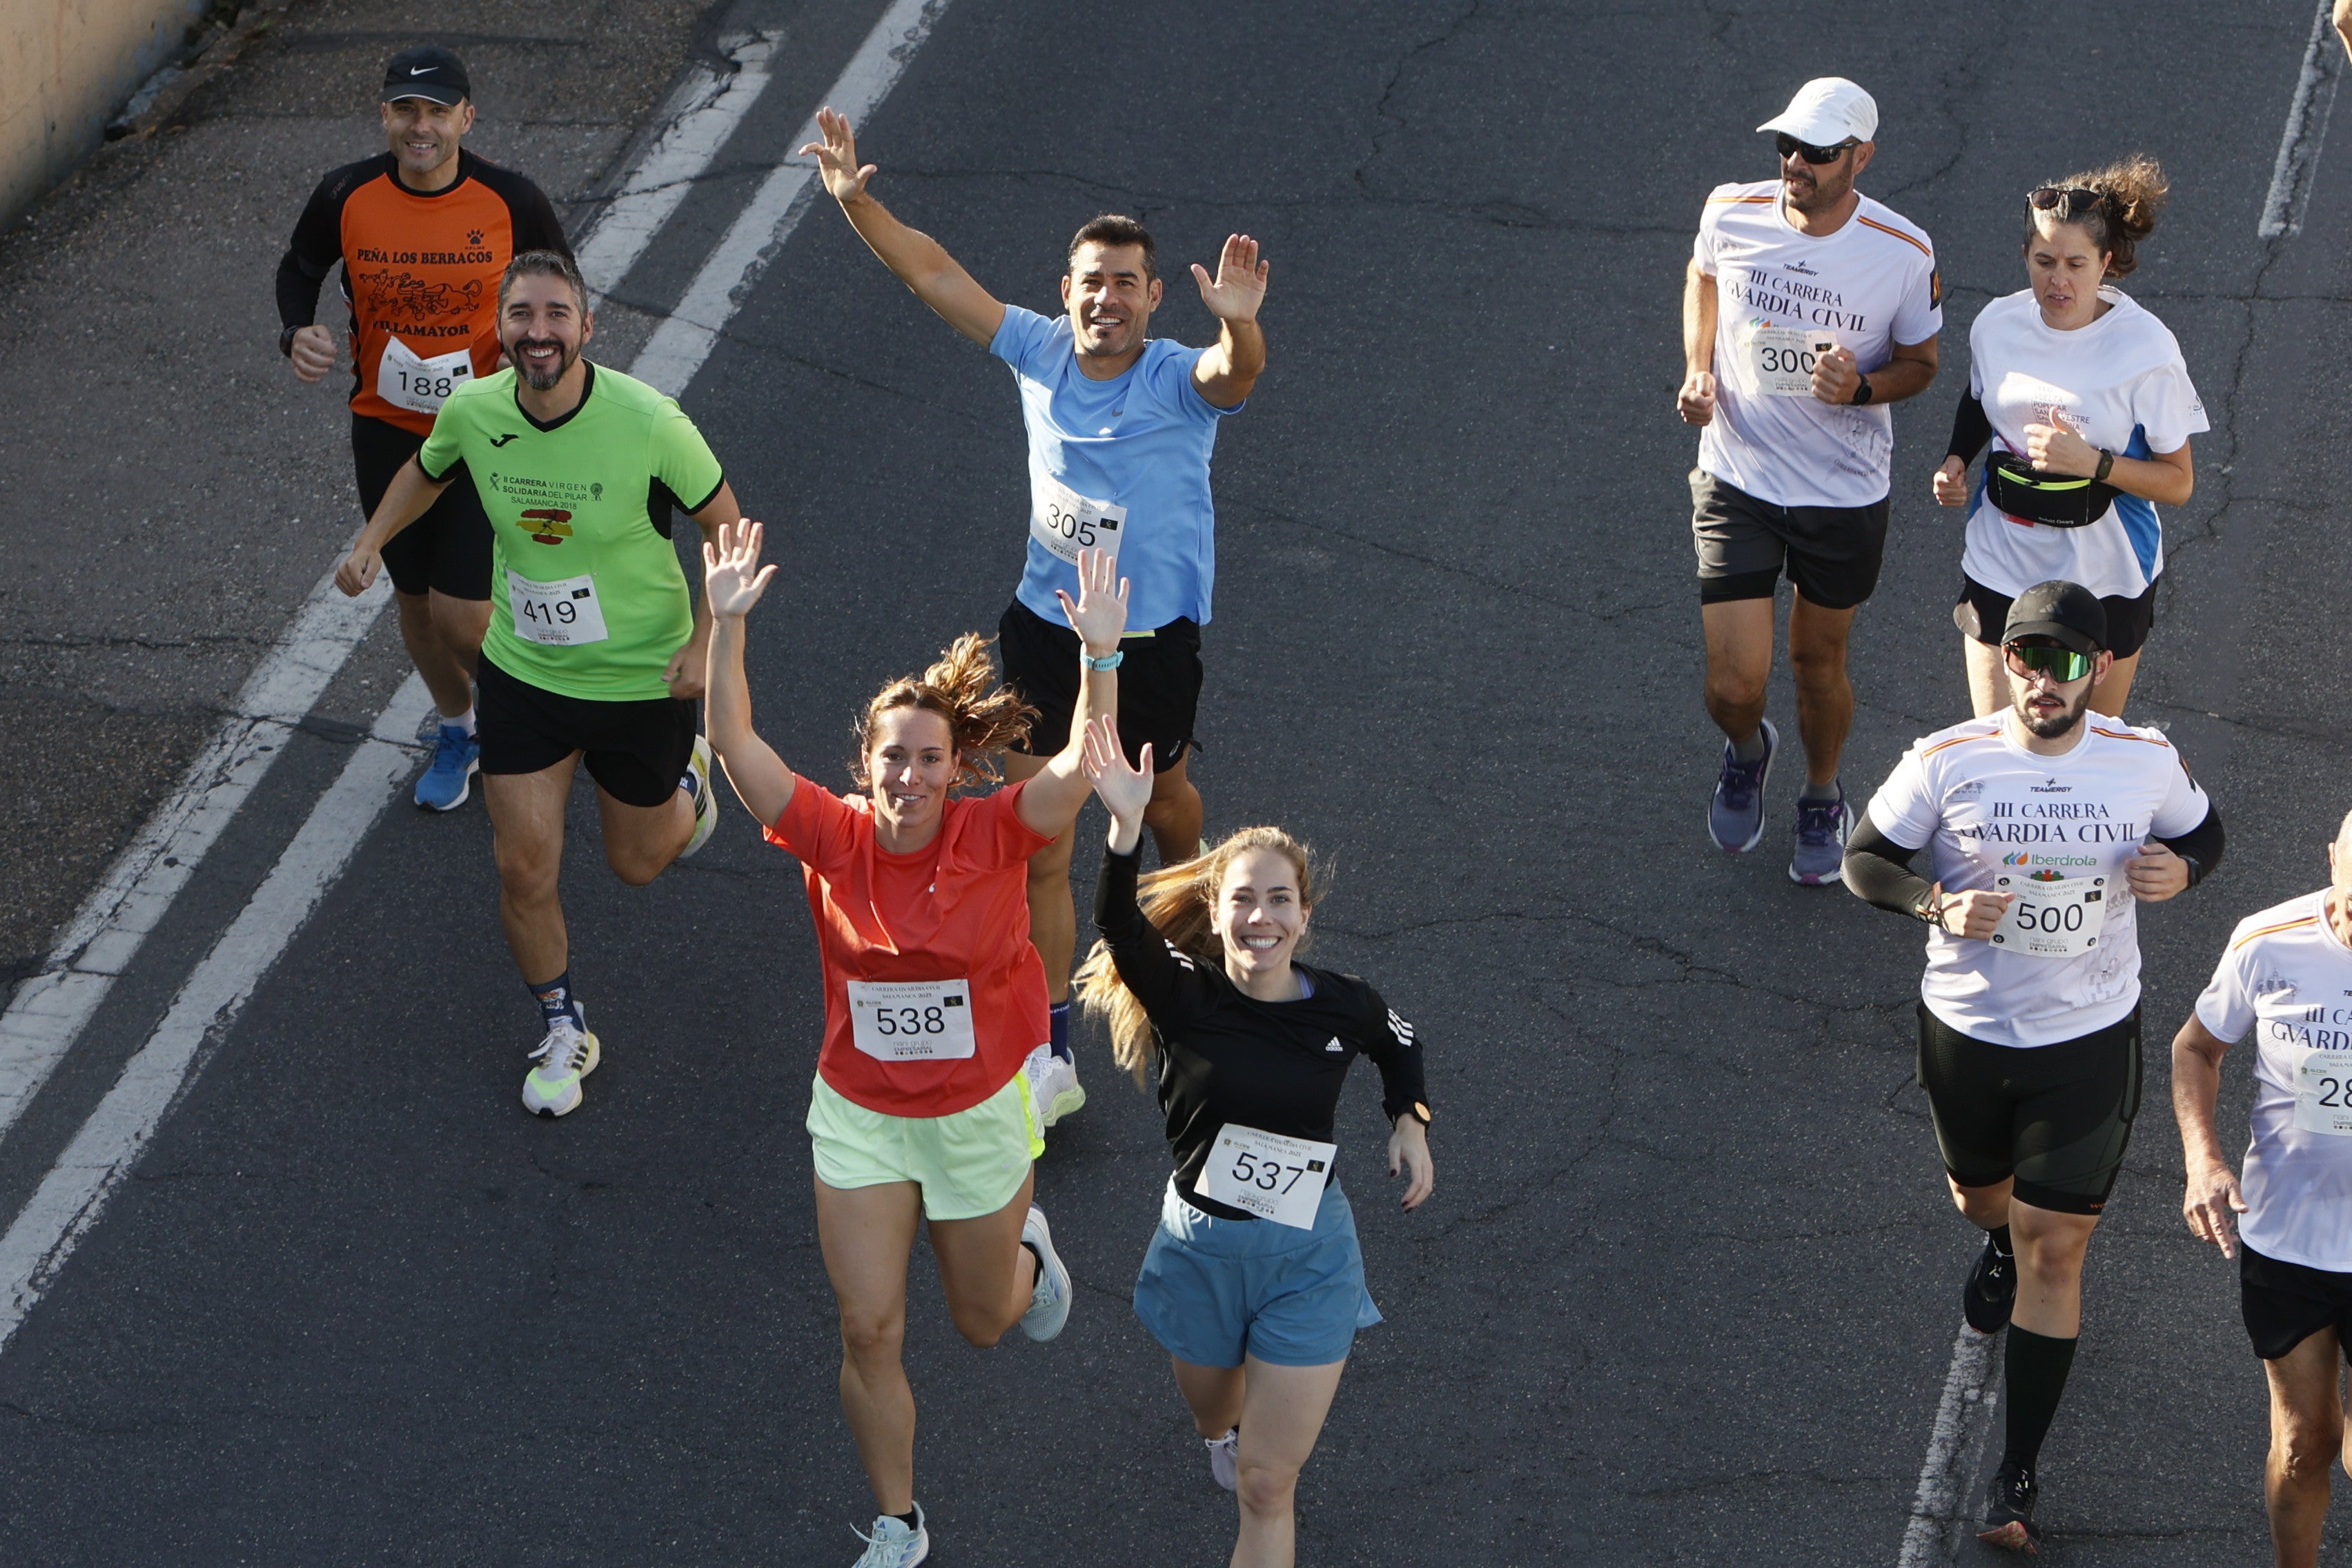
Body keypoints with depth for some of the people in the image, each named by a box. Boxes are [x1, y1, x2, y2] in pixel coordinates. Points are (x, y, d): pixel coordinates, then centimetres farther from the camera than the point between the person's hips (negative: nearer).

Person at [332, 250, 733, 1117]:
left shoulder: (649, 423, -27)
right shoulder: (472, 411, -15)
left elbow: (727, 528, -11)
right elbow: (428, 470, 11)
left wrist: (705, 641, -16)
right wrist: (372, 541, -3)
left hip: (644, 680, -2)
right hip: (523, 672, 2)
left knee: (636, 864, 17)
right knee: (525, 869, -1)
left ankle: (687, 776, 52)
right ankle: (564, 1031, 24)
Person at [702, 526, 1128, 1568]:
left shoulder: (996, 836, -17)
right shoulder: (833, 838, -14)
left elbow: (1083, 764, -31)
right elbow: (735, 744, -23)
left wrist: (1099, 657, -45)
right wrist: (727, 627, -35)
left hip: (979, 1112, -1)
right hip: (859, 1117, 1)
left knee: (982, 1320, 18)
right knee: (869, 1330, -1)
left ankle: (1027, 1253, 56)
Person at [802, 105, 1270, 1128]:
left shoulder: (1183, 380, -18)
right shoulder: (1039, 351, -6)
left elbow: (1238, 374, -42)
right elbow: (932, 275, -3)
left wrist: (1240, 324, -64)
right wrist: (856, 202, -16)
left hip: (1154, 639, -2)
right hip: (1043, 627, 3)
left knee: (1158, 794, 24)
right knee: (1036, 846, -1)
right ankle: (1050, 1058, 5)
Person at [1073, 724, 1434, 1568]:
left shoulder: (1342, 1007, -11)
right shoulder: (1187, 997, -17)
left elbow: (1400, 1044, 15)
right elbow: (1120, 927, -39)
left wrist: (1410, 1122, -1)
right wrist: (1127, 826, -55)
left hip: (1308, 1257, -1)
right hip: (1202, 1245, 1)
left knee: (1266, 1487, -3)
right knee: (1213, 1413, 29)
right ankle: (1224, 1427, 67)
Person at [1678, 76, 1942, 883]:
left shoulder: (1903, 253, -16)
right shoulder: (1731, 213, -13)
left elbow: (1919, 363, 0)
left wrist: (1862, 387, -22)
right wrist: (1697, 370, -3)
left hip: (1845, 493, 0)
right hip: (1737, 478, 0)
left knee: (1819, 661, 17)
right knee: (1734, 684, -4)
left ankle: (1823, 800, 47)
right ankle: (1746, 750, 35)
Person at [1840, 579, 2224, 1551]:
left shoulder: (2146, 762, -10)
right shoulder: (1944, 763, -14)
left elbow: (2203, 832, 10)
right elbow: (1865, 861, -4)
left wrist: (2182, 870, -14)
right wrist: (1937, 905, -24)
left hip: (2090, 1041, -1)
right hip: (1965, 1031, 1)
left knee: (2054, 1250, -3)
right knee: (1981, 1197, 26)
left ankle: (2019, 1477, 5)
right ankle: (2000, 1247, 66)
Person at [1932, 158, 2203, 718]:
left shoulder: (2145, 349, -18)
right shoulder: (1997, 325, -6)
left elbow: (2178, 482, -13)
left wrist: (2091, 462, -27)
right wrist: (1957, 461, -2)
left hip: (2105, 581, -3)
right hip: (2003, 567, 3)